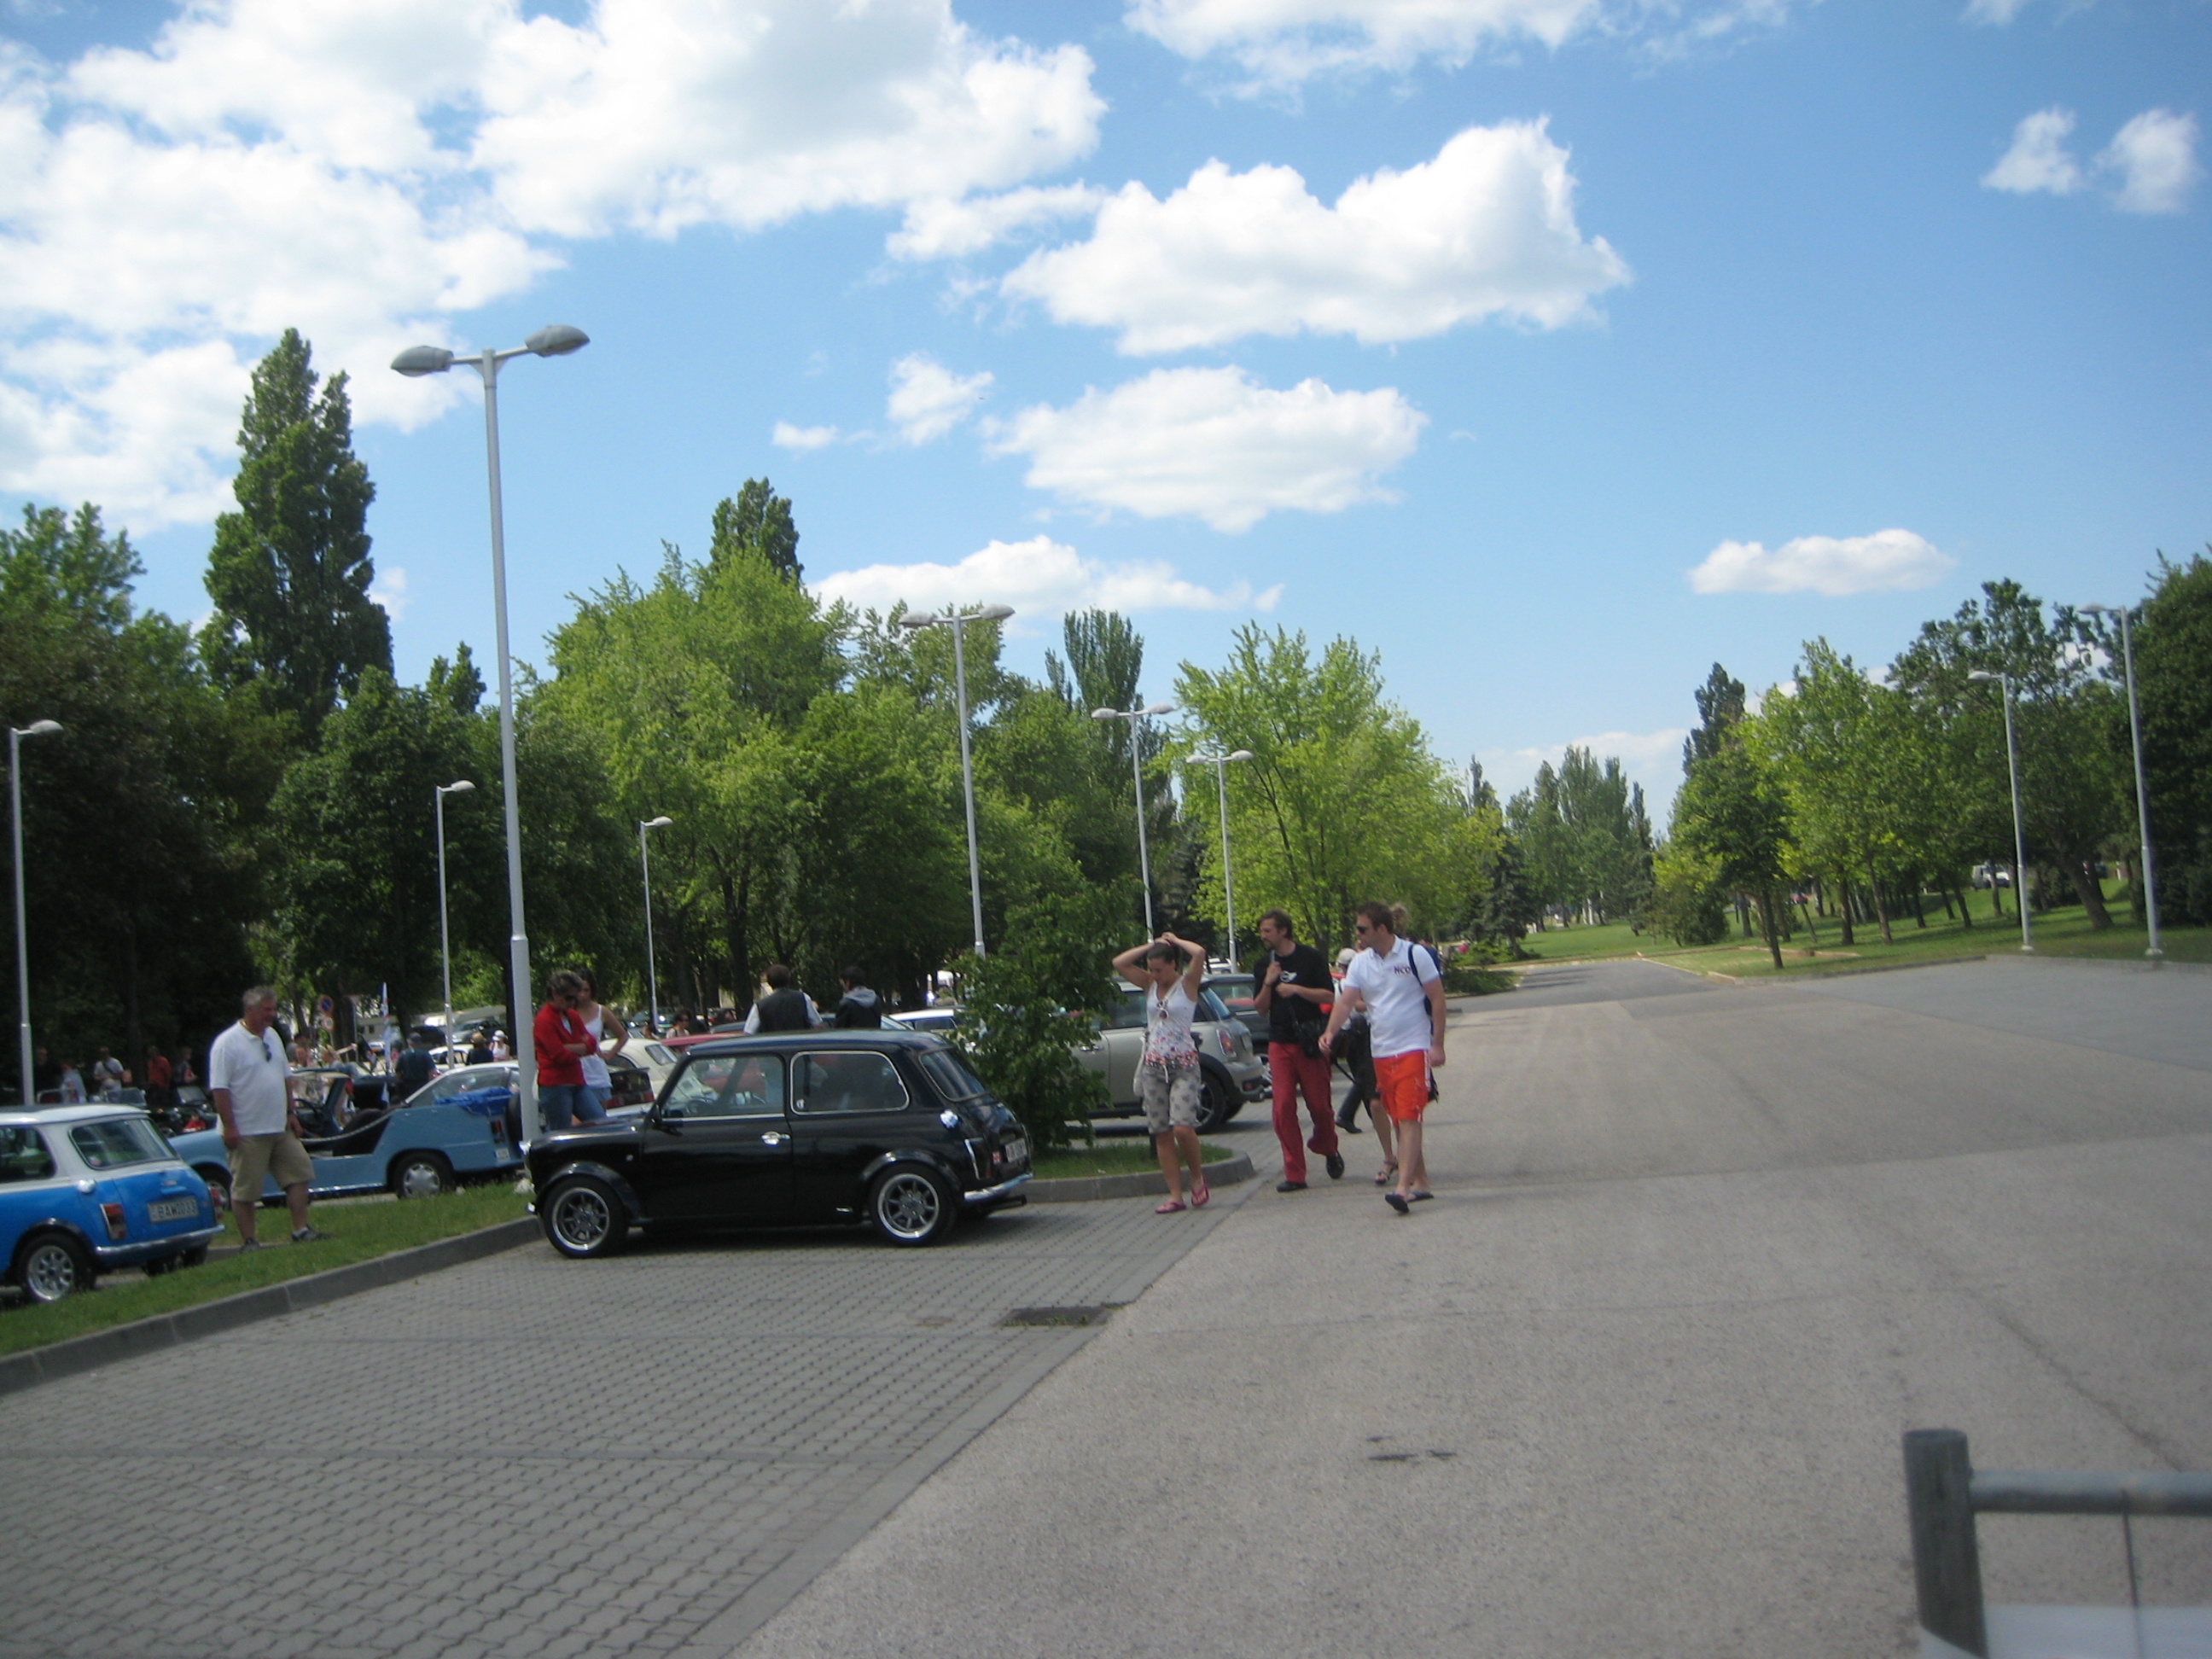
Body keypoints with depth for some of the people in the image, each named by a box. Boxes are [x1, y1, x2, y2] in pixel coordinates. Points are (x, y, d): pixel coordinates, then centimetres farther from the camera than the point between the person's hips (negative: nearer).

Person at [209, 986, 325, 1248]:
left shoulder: (272, 1038, 13)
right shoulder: (227, 1043, -12)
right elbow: (219, 1089, -16)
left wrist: (291, 1112, 14)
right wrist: (229, 1127, -19)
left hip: (280, 1128, 8)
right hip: (247, 1133, -8)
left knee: (299, 1175, 7)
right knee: (245, 1189, 0)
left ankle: (301, 1230, 14)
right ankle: (248, 1241, 8)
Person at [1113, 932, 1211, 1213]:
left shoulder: (1187, 984, -1)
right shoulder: (1149, 985, 11)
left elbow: (1199, 953, -18)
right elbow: (1119, 963, 2)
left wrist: (1174, 941, -2)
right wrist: (1153, 945, 3)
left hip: (1183, 1065, -5)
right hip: (1153, 1066, 5)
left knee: (1182, 1127, -18)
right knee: (1161, 1133, 0)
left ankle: (1198, 1177, 6)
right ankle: (1175, 1196, 3)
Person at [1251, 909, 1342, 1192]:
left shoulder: (1311, 958, -1)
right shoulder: (1266, 965, 11)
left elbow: (1329, 996, -4)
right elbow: (1260, 1008, 10)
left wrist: (1297, 989, -16)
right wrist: (1268, 984, -8)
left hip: (1309, 1041, -3)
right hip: (1279, 1043, 3)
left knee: (1319, 1105, 1)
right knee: (1283, 1108, -5)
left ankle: (1329, 1151, 30)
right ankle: (1294, 1174, -2)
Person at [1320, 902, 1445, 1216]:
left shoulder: (1415, 955, -7)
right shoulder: (1360, 963, 7)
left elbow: (1437, 998, -4)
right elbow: (1346, 1001, -1)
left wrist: (1437, 1044, -9)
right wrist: (1331, 1032, -19)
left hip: (1413, 1049, -6)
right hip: (1381, 1053, 6)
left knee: (1409, 1118, -13)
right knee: (1399, 1121, 10)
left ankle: (1402, 1188, -21)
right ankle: (1420, 1182, 20)